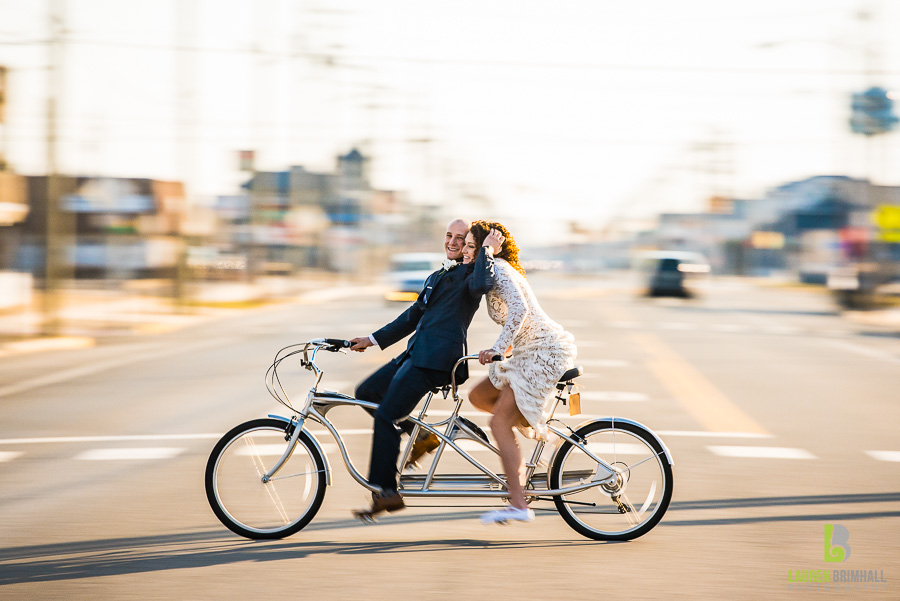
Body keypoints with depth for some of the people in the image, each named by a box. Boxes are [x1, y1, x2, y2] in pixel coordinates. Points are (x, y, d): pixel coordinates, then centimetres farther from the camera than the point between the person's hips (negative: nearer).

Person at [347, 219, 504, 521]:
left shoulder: (469, 274, 0)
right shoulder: (437, 277, 27)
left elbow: (481, 284, -27)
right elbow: (412, 316, 29)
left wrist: (486, 251, -13)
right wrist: (372, 340, 26)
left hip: (438, 357, -9)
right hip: (417, 352, 9)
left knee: (385, 417, -13)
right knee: (366, 393, 7)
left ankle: (386, 492, -9)